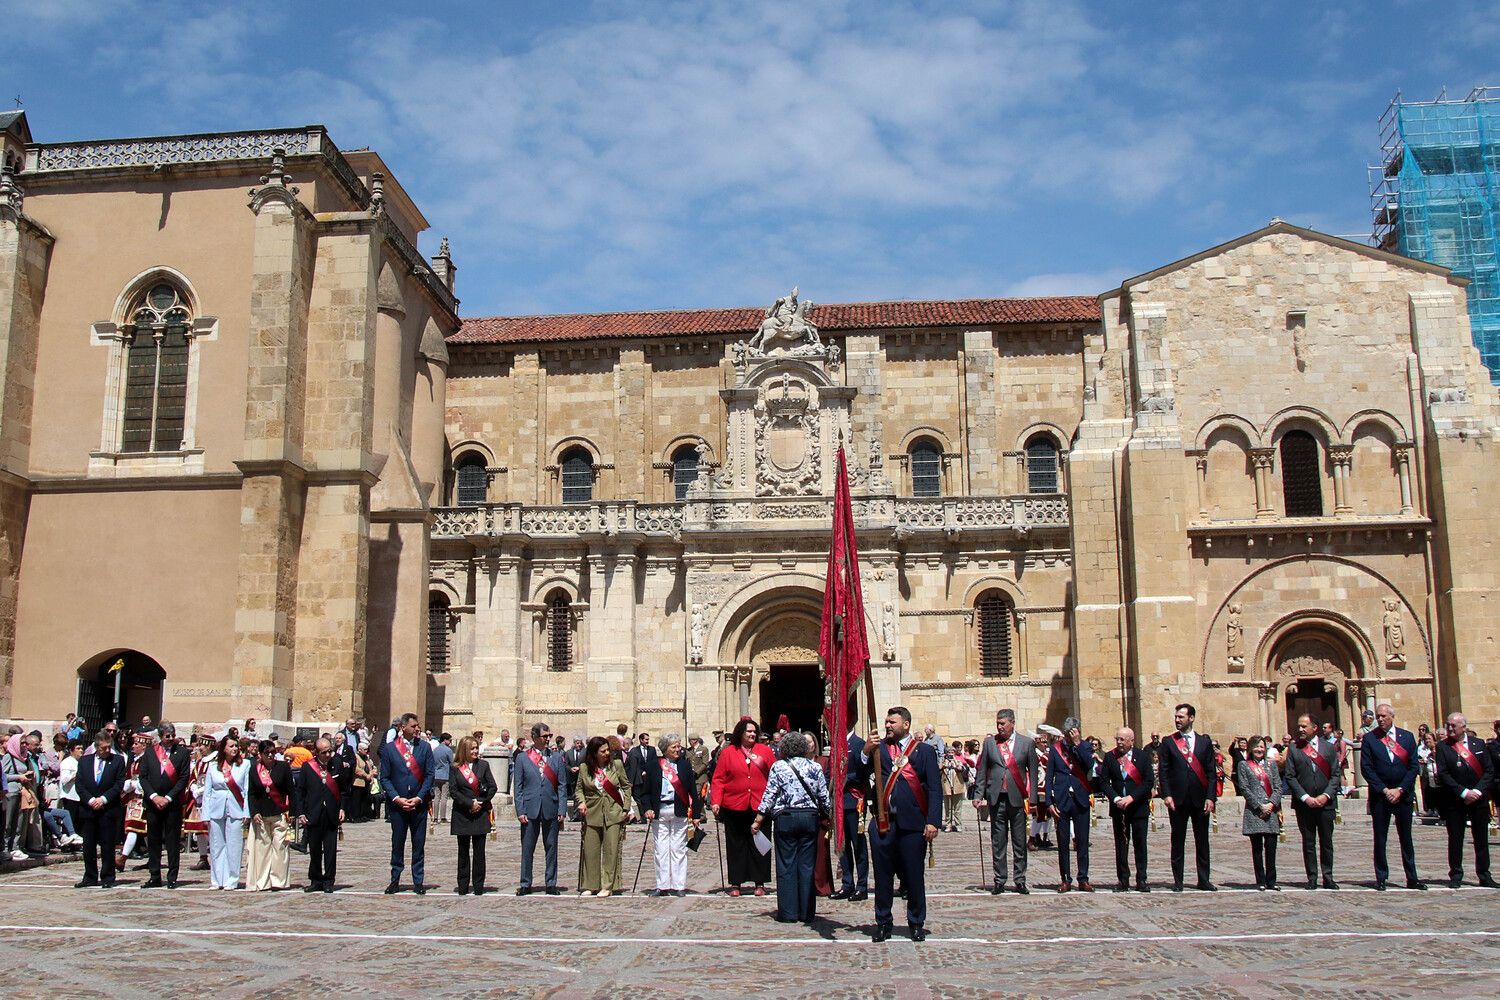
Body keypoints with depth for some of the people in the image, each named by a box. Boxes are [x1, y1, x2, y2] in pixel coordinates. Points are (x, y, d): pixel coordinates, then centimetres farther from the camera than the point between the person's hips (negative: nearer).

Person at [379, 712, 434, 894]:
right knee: (397, 843, 7)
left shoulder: (424, 747, 3)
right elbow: (384, 778, 0)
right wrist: (396, 798, -11)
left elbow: (429, 775, 1)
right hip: (397, 803, -1)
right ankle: (395, 880, 17)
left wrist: (419, 798, -8)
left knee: (419, 844, 4)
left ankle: (418, 881, 12)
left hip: (419, 804, 1)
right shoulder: (389, 748, 0)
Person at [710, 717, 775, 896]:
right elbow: (718, 779, 2)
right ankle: (736, 883, 14)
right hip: (734, 807, 0)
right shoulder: (728, 752, 3)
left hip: (759, 807, 0)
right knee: (735, 846, 6)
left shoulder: (764, 751, 6)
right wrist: (716, 801, -8)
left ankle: (760, 883, 14)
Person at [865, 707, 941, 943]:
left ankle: (917, 924, 19)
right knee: (883, 876, 8)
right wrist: (865, 751, -13)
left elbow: (935, 789, 1)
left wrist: (933, 822, -9)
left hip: (913, 823, -2)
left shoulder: (924, 750, 6)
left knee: (914, 876, 6)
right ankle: (883, 923, 19)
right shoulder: (878, 748, 12)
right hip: (882, 822, 2)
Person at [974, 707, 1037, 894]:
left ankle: (1020, 881, 13)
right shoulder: (989, 742, 7)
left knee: (1020, 842, 4)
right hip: (996, 798, 1)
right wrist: (978, 795, 0)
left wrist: (1032, 799, -2)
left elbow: (1033, 772, 3)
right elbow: (982, 771, 8)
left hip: (1018, 798, -1)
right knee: (998, 842, 5)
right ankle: (999, 880, 11)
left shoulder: (1027, 743, 3)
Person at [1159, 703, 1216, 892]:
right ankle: (1178, 881, 8)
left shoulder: (1204, 741, 7)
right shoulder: (1169, 742, 6)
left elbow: (1211, 771, 4)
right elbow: (1164, 771, 2)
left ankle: (1203, 880, 15)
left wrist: (1210, 797, -4)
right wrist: (1166, 795, -8)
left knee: (1202, 841, 6)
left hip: (1200, 798, 1)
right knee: (1178, 841, 3)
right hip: (1178, 798, -1)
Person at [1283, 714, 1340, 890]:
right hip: (1304, 803, 0)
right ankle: (1312, 878, 8)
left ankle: (1328, 878, 12)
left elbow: (1335, 775, 3)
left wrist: (1326, 796, -10)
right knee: (1308, 843, 3)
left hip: (1326, 802, 0)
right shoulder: (1293, 749, 4)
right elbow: (1289, 776, -1)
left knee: (1326, 842, 5)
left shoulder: (1329, 747, 6)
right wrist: (1305, 797, -10)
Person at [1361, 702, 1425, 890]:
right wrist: (1385, 790, -10)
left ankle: (1412, 878, 13)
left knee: (1406, 837, 7)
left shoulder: (1407, 737, 5)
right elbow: (1366, 768, -4)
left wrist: (1400, 789, -8)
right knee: (1380, 838, 2)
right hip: (1379, 795, -1)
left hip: (1404, 795, 1)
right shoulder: (1370, 739, 0)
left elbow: (1413, 766, 1)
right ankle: (1381, 878, 8)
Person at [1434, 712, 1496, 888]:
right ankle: (1456, 875, 11)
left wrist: (1477, 791, -11)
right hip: (1454, 800, -1)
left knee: (1482, 839, 8)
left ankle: (1484, 875, 18)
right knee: (1455, 839, 2)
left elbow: (1489, 770, 1)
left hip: (1479, 799, 2)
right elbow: (1443, 774, -7)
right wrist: (1463, 792, -14)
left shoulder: (1479, 744, 4)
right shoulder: (1443, 747, -2)